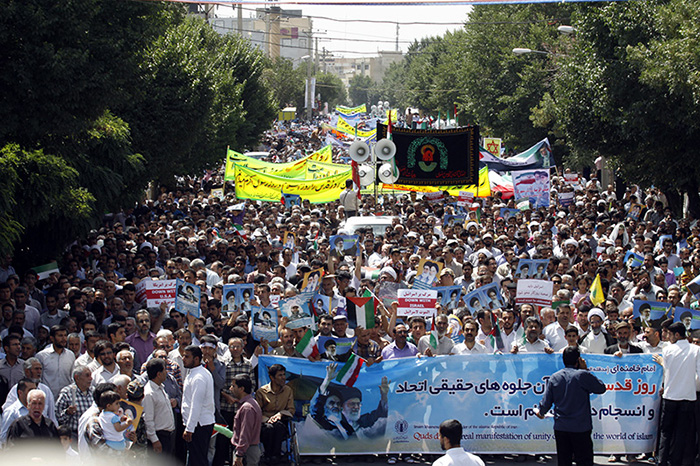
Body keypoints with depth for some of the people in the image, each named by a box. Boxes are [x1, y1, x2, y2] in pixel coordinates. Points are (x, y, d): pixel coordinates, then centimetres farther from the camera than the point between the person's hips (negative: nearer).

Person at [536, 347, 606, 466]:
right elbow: (601, 388, 1)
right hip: (580, 428, -4)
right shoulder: (583, 375, -10)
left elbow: (546, 402, 6)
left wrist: (541, 413, 28)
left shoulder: (554, 377, 4)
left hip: (560, 428, 4)